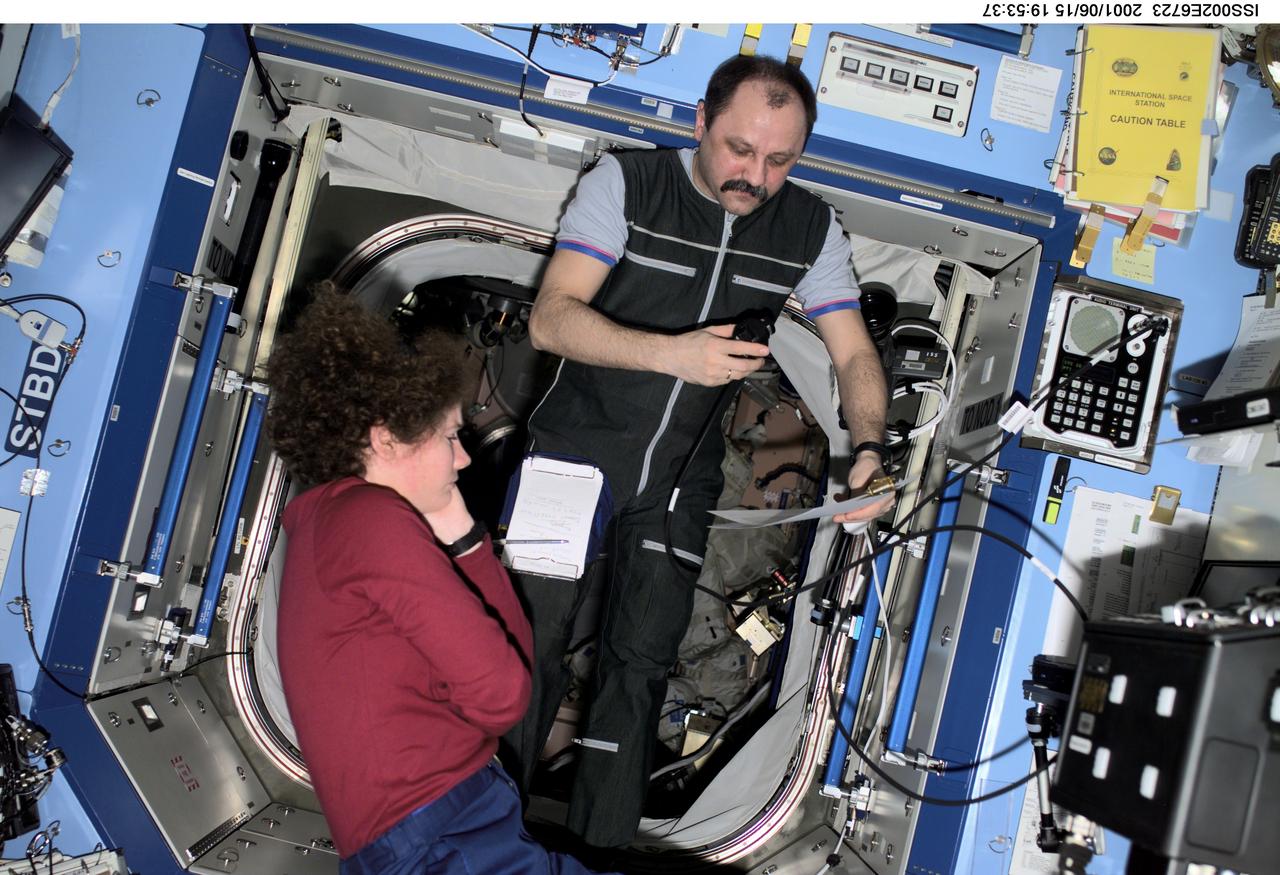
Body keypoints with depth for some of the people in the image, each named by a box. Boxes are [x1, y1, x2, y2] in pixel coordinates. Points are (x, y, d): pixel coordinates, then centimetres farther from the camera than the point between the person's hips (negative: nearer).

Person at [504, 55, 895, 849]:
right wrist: (672, 353, -36)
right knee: (532, 640, 0)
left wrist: (869, 450, -21)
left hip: (680, 480, 3)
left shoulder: (811, 228, -1)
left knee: (642, 664, 6)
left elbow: (854, 353, -1)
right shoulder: (627, 183, -11)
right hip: (577, 449, -2)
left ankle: (599, 847, 21)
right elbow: (551, 318, -20)